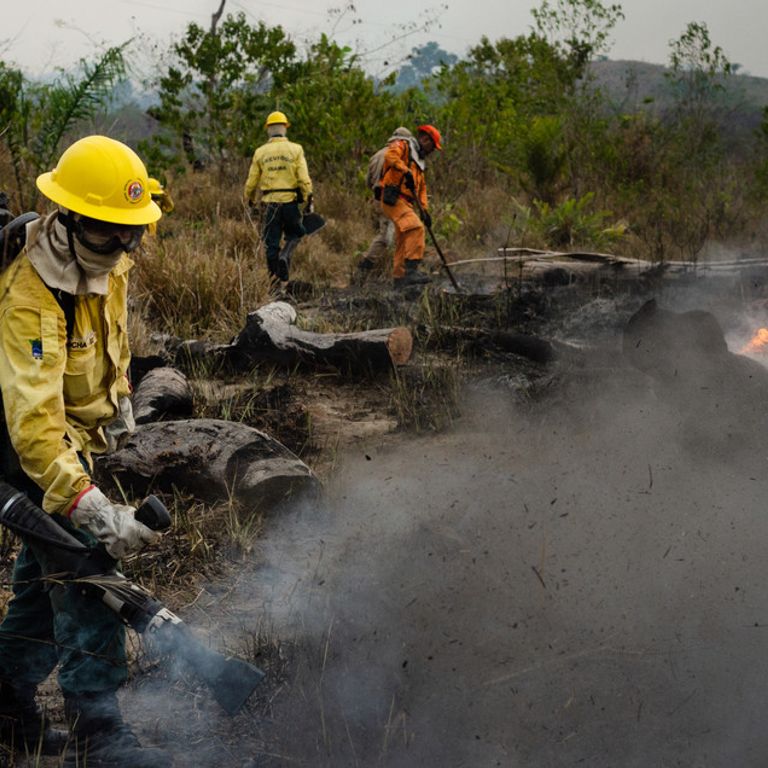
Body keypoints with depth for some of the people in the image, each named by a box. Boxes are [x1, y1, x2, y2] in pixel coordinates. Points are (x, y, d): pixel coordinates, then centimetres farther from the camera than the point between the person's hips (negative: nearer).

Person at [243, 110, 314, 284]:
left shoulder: (260, 152, 4)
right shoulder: (295, 149, -2)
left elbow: (251, 181, 7)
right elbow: (304, 179, -8)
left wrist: (248, 199, 24)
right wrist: (309, 200, -2)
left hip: (269, 202, 1)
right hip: (290, 200, -1)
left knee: (271, 242, 8)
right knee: (294, 234, 17)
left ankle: (274, 276, 9)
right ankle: (285, 256, -11)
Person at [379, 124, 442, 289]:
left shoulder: (418, 162, 28)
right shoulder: (403, 145, 0)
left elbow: (421, 188, 26)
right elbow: (390, 154, -22)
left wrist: (424, 210, 14)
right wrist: (406, 170, -32)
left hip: (405, 202, 10)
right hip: (393, 199, -10)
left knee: (403, 242, 11)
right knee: (416, 228, -26)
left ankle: (399, 279, 17)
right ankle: (412, 269, -29)